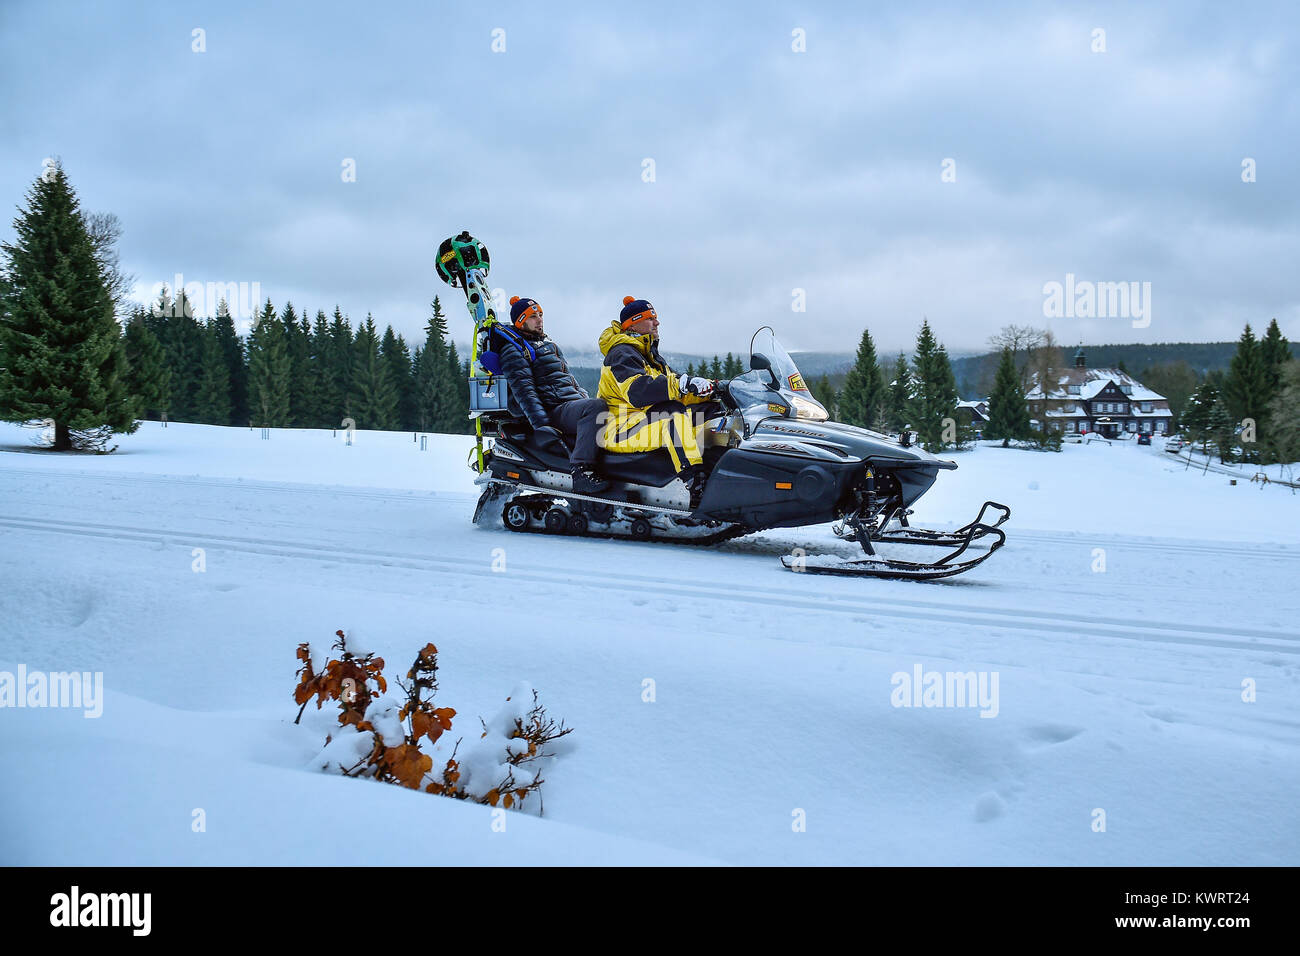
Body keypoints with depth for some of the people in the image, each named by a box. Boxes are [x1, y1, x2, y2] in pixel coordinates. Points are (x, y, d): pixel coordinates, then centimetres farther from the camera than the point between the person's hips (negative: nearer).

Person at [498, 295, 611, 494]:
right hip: (552, 410, -9)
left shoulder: (549, 344, 27)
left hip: (575, 400, 9)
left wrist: (585, 398, 19)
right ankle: (581, 471, -44)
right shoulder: (514, 352, -1)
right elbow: (523, 390, -13)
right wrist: (541, 424, -23)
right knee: (596, 407, -37)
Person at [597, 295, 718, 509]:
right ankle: (695, 484, -53)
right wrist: (682, 385, -35)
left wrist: (710, 389, 0)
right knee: (676, 416, -37)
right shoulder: (621, 354, -9)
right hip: (622, 430, -9)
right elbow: (637, 391, -27)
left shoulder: (651, 356, 23)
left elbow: (669, 387, 17)